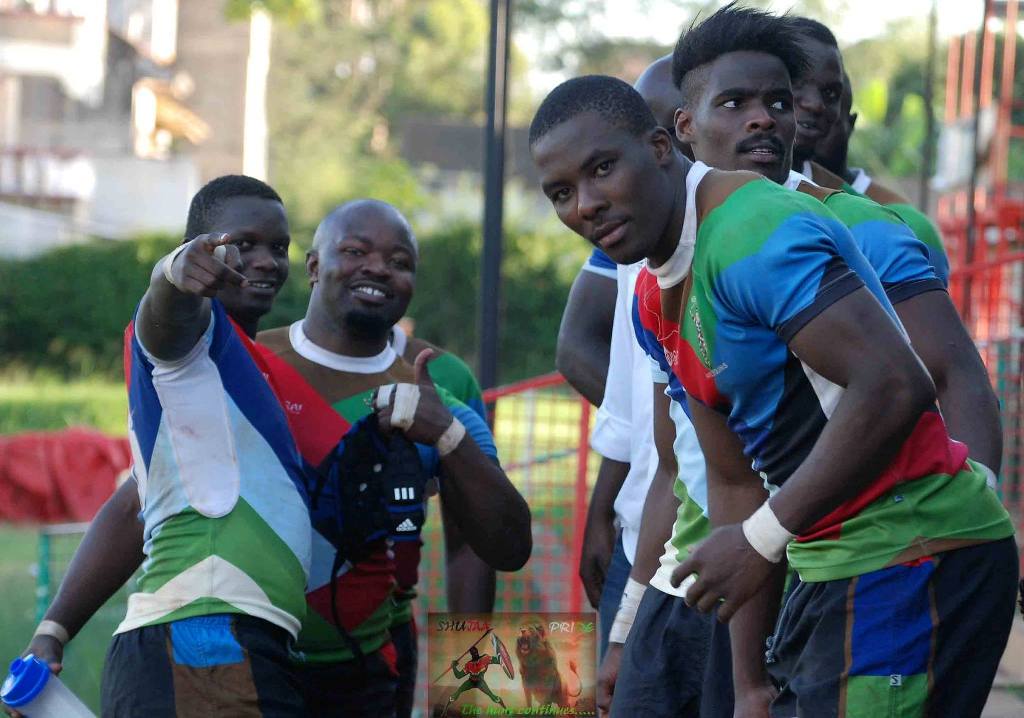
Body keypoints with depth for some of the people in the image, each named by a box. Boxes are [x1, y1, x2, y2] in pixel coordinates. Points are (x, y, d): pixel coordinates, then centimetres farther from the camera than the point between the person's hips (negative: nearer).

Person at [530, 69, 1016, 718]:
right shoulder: (657, 299, 14)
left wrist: (762, 539, -20)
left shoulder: (751, 233, -17)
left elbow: (895, 389, -27)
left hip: (916, 555, -10)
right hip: (831, 567, 10)